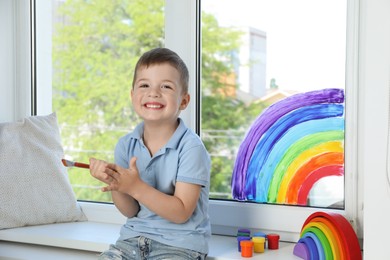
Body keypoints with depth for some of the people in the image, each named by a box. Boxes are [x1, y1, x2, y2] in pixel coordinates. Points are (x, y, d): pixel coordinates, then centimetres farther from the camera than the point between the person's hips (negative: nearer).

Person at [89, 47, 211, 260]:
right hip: (135, 237, 5)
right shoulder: (126, 145, 2)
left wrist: (135, 187, -27)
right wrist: (114, 185, -15)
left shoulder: (191, 148, -15)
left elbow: (181, 213, -17)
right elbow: (130, 211, 5)